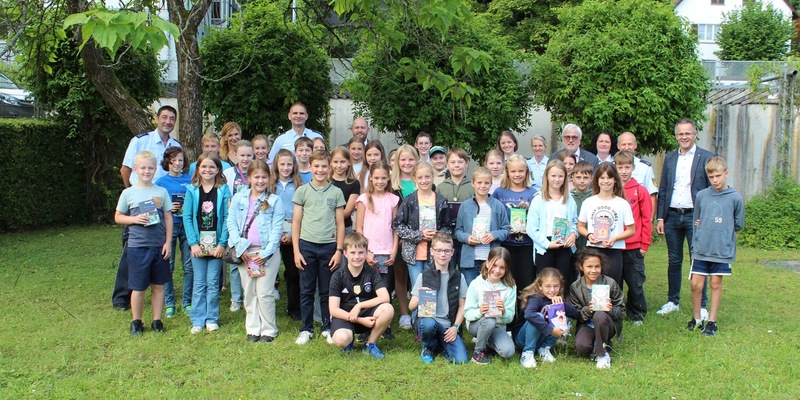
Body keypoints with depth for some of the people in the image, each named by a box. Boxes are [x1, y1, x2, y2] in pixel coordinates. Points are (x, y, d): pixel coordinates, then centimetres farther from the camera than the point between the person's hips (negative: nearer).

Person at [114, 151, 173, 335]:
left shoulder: (162, 192, 4)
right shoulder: (128, 193, 0)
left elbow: (168, 218, 6)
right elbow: (118, 217, 8)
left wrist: (168, 242, 0)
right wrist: (134, 219, -11)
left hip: (159, 245, 2)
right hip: (137, 246, -1)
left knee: (158, 285, 9)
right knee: (138, 287, 4)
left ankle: (157, 320, 21)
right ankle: (136, 321, 20)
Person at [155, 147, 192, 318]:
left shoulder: (190, 180, 6)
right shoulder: (161, 182, 3)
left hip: (187, 225, 1)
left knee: (189, 266, 2)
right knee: (167, 266, 3)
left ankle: (187, 302, 14)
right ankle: (169, 304, 13)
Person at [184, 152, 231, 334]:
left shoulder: (223, 190, -2)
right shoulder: (192, 190, 1)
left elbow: (227, 218, -5)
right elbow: (187, 217, -1)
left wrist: (222, 243, -11)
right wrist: (193, 243, -8)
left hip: (216, 244, -1)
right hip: (198, 243, 1)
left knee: (213, 283, 6)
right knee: (199, 283, 6)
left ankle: (212, 319, 17)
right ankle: (198, 320, 14)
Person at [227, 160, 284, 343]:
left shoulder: (275, 201, 2)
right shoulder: (238, 198, 8)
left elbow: (277, 228, -3)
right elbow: (231, 223, 4)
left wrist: (266, 252, -12)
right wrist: (240, 247, -8)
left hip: (267, 253, -3)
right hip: (244, 252, 3)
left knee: (265, 293, -3)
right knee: (249, 293, 8)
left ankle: (268, 329, 9)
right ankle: (253, 329, 18)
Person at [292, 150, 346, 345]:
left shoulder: (336, 192, 5)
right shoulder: (302, 191, 4)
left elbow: (340, 224, 7)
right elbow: (296, 222, 4)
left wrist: (339, 250, 0)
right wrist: (296, 250, -2)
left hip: (329, 246, 0)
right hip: (307, 245, 0)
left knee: (327, 291, 8)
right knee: (306, 290, 6)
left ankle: (328, 328, 20)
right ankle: (306, 329, 16)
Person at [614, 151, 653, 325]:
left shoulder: (640, 191, -3)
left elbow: (647, 219, -1)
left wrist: (645, 244, -3)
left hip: (634, 247, -2)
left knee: (635, 283, 5)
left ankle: (637, 314, 21)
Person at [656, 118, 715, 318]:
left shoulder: (706, 158, -1)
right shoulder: (669, 158, 11)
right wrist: (660, 217, 6)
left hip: (695, 216, -4)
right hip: (672, 216, 4)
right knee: (674, 261, 11)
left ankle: (701, 306, 9)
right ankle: (673, 301, 22)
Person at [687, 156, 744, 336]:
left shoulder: (735, 198, -5)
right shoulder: (701, 195, 2)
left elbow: (738, 225, 5)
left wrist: (723, 230, 2)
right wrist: (706, 230, 4)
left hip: (722, 251, -2)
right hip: (700, 249, 2)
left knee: (715, 284, 8)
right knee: (696, 284, 2)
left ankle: (712, 321, 19)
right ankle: (697, 318, 20)